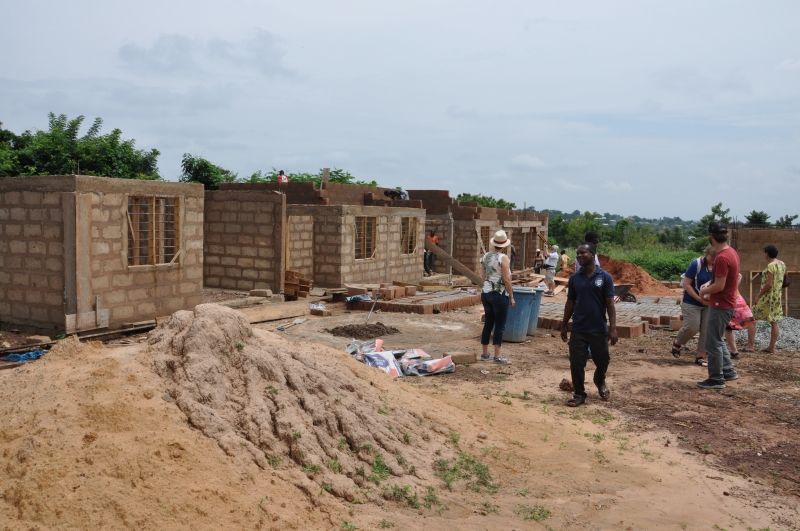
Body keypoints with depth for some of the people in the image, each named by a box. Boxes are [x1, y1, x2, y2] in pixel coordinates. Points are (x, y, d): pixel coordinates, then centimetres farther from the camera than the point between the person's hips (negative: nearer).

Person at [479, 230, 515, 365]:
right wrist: (511, 297, -9)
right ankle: (497, 356, 3)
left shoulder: (485, 256, 6)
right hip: (500, 294, -7)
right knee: (500, 326, 1)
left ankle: (485, 354, 19)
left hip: (486, 293, 7)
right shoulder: (503, 258, -14)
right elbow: (507, 280, -16)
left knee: (488, 324, 13)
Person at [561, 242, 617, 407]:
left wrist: (613, 327, -11)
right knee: (576, 363, 0)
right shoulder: (574, 278, 3)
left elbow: (610, 304, -6)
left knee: (602, 360, 13)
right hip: (578, 329, 2)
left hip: (599, 329, -2)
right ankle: (579, 394, 17)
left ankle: (600, 382, 44)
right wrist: (564, 326, 9)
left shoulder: (605, 277, -5)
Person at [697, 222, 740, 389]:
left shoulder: (722, 258, -25)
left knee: (713, 343, 0)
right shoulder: (730, 252, 7)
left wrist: (704, 291, -8)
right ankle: (728, 371, 29)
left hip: (720, 306, -10)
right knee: (718, 340, 22)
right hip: (725, 304, 10)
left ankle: (716, 379, 8)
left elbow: (719, 286, -24)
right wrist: (709, 285, 11)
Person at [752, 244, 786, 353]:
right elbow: (784, 280, 15)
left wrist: (758, 296, -17)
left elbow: (769, 284, -22)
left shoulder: (771, 265, -18)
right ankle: (772, 347, 14)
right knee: (774, 322, 10)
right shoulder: (782, 264, 9)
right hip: (777, 296, 9)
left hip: (768, 296, -9)